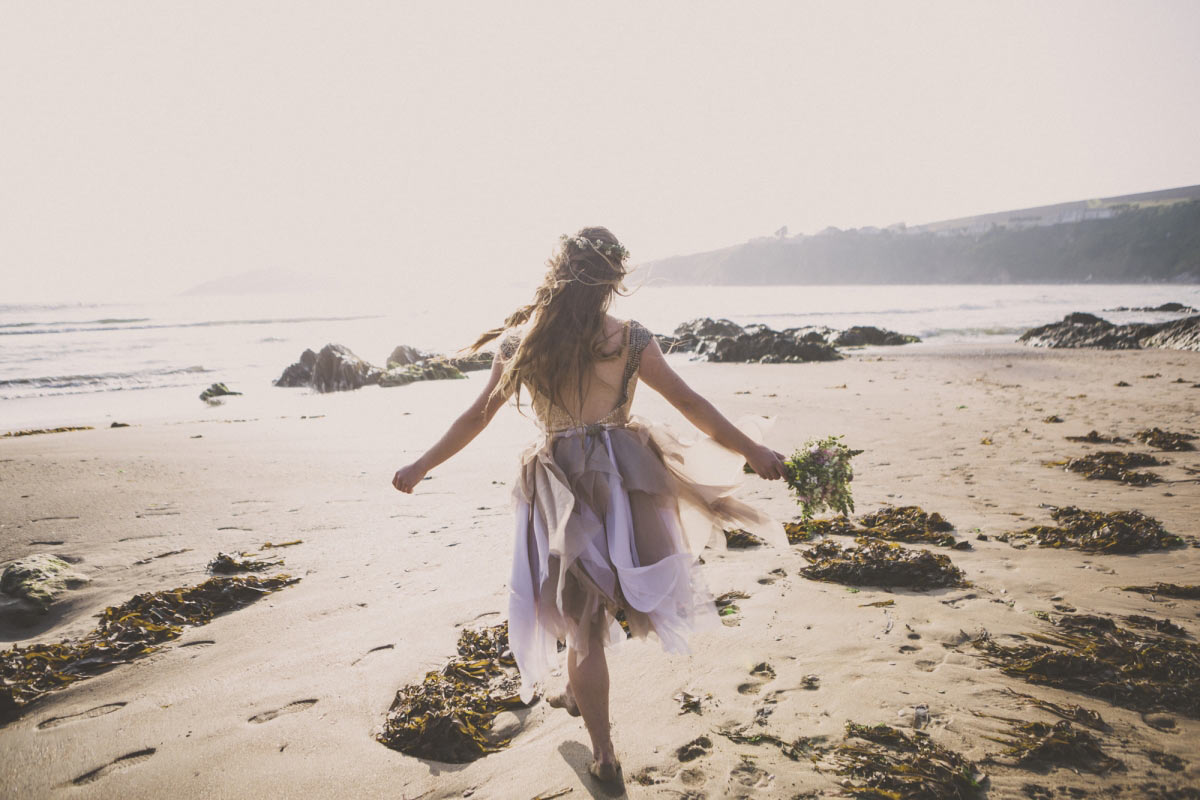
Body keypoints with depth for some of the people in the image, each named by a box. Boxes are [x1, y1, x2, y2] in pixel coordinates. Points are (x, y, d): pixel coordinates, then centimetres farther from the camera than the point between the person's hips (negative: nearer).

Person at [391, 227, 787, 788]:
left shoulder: (522, 341, -2)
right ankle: (579, 695, 44)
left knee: (582, 617, 10)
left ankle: (604, 755, 18)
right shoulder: (629, 339, -6)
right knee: (592, 603, 24)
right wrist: (753, 452, 6)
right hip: (620, 476, 0)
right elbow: (689, 403, -4)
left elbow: (480, 414, 3)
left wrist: (421, 467, 15)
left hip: (559, 484, 0)